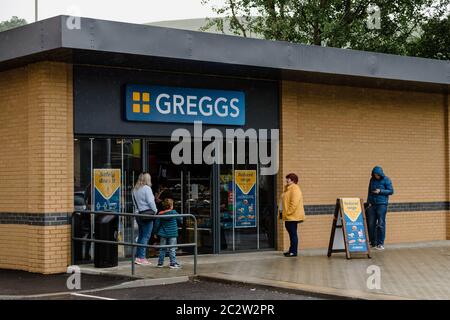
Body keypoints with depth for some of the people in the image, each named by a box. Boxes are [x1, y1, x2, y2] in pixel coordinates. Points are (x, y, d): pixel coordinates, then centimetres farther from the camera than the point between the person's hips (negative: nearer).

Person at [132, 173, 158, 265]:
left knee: (141, 236, 15)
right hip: (147, 213, -8)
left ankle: (138, 256, 16)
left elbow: (135, 202, 13)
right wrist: (155, 210, 2)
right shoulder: (147, 188, -9)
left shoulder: (135, 189, 13)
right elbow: (150, 201, -11)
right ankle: (141, 257, -8)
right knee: (146, 236, -5)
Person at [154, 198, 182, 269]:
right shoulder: (174, 213, -9)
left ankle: (160, 263, 15)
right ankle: (173, 263, -2)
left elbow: (157, 224, 4)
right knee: (172, 249, -1)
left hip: (163, 234, 4)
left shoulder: (160, 214, 1)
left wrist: (156, 232, 14)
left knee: (162, 249, 11)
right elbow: (180, 220, 1)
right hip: (172, 234, -4)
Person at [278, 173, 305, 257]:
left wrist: (288, 212, -21)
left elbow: (294, 203, -23)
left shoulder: (295, 189, -15)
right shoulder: (288, 188, 18)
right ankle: (291, 250, 21)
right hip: (288, 216, 10)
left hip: (292, 216, -10)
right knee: (291, 233, 14)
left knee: (293, 234, -7)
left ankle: (294, 252, -4)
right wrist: (282, 212, 19)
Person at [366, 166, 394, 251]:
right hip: (372, 204, 5)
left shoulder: (386, 180, -3)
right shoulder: (372, 180, 11)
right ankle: (372, 242, 14)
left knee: (381, 224, -5)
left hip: (382, 204, -5)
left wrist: (380, 191, -15)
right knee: (371, 224, 4)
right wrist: (369, 202, 6)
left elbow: (391, 191, -3)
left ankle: (380, 244, 0)